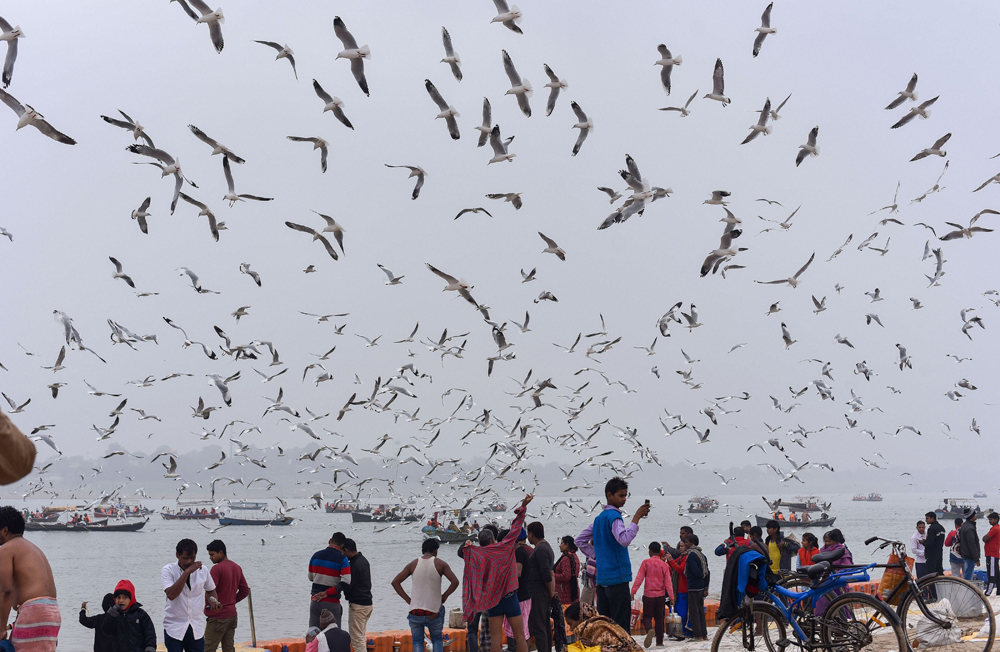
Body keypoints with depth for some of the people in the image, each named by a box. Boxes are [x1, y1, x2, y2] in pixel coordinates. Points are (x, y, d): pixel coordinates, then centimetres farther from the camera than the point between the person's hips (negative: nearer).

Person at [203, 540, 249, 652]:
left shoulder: (217, 568, -15)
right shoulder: (237, 567, 10)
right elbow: (245, 591, 14)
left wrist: (207, 606, -4)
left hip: (218, 616, -8)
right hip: (232, 614, 8)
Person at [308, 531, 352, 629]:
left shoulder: (316, 555, 4)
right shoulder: (342, 559, -9)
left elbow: (310, 577, 13)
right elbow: (346, 581, -21)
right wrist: (326, 593, -16)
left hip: (315, 601, 4)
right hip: (332, 602, -4)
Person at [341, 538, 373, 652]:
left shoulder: (354, 565, -19)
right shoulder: (363, 560, 11)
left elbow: (348, 586, -17)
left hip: (357, 605, -10)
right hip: (368, 603, 10)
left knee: (357, 638, -6)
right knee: (361, 637, 18)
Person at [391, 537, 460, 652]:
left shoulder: (413, 564, 3)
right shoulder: (440, 564, -3)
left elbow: (395, 582, 1)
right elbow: (455, 582, -12)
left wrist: (408, 599, 3)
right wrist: (444, 596, 1)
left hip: (415, 611, 1)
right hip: (434, 612, -1)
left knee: (417, 642, 10)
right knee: (437, 640, 18)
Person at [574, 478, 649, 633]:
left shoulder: (599, 518, 15)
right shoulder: (613, 516, -11)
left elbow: (580, 541, 22)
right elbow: (624, 539, -28)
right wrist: (636, 518, -24)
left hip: (602, 578, 9)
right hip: (617, 577, -9)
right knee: (621, 625, -9)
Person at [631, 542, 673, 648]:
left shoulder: (646, 562, -5)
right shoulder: (664, 565, 1)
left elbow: (639, 578, -8)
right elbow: (668, 582, 0)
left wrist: (633, 592, -5)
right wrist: (671, 597, 3)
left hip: (648, 595, -2)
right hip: (661, 595, 2)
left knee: (647, 616, 6)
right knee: (659, 618, 13)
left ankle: (649, 630, -26)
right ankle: (659, 641, 13)